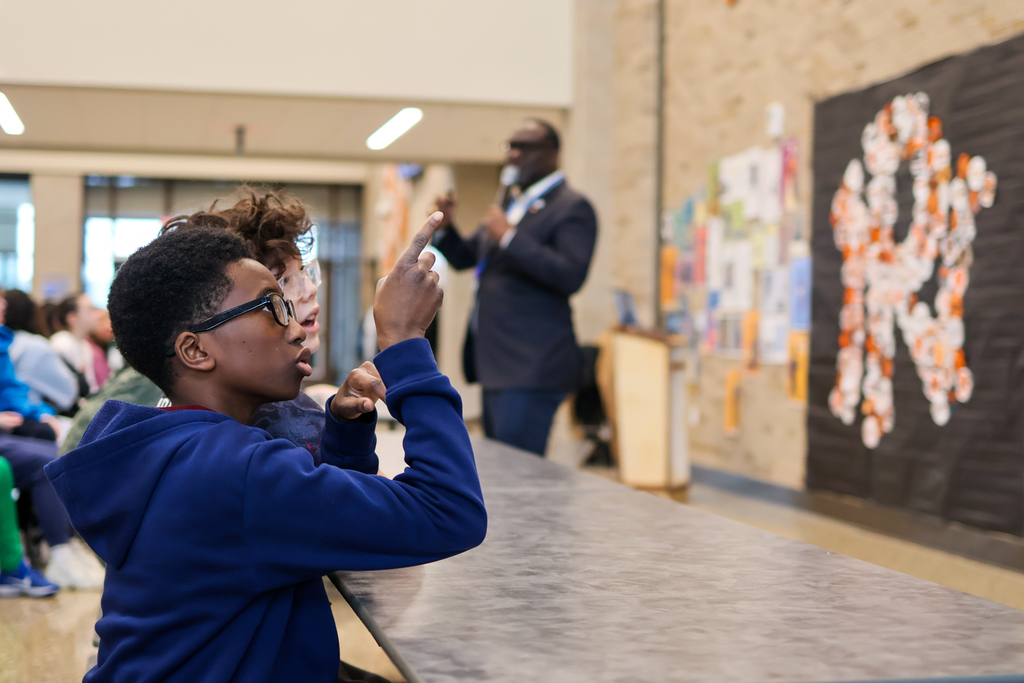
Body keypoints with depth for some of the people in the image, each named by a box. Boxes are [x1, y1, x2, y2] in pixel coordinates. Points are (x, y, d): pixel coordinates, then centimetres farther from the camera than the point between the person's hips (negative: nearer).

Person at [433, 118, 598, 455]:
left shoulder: (572, 207, -8)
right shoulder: (511, 202, 20)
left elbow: (571, 276, -21)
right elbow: (465, 258, 25)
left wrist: (510, 238, -23)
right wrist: (445, 228, 4)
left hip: (531, 369, -9)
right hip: (497, 363, 9)